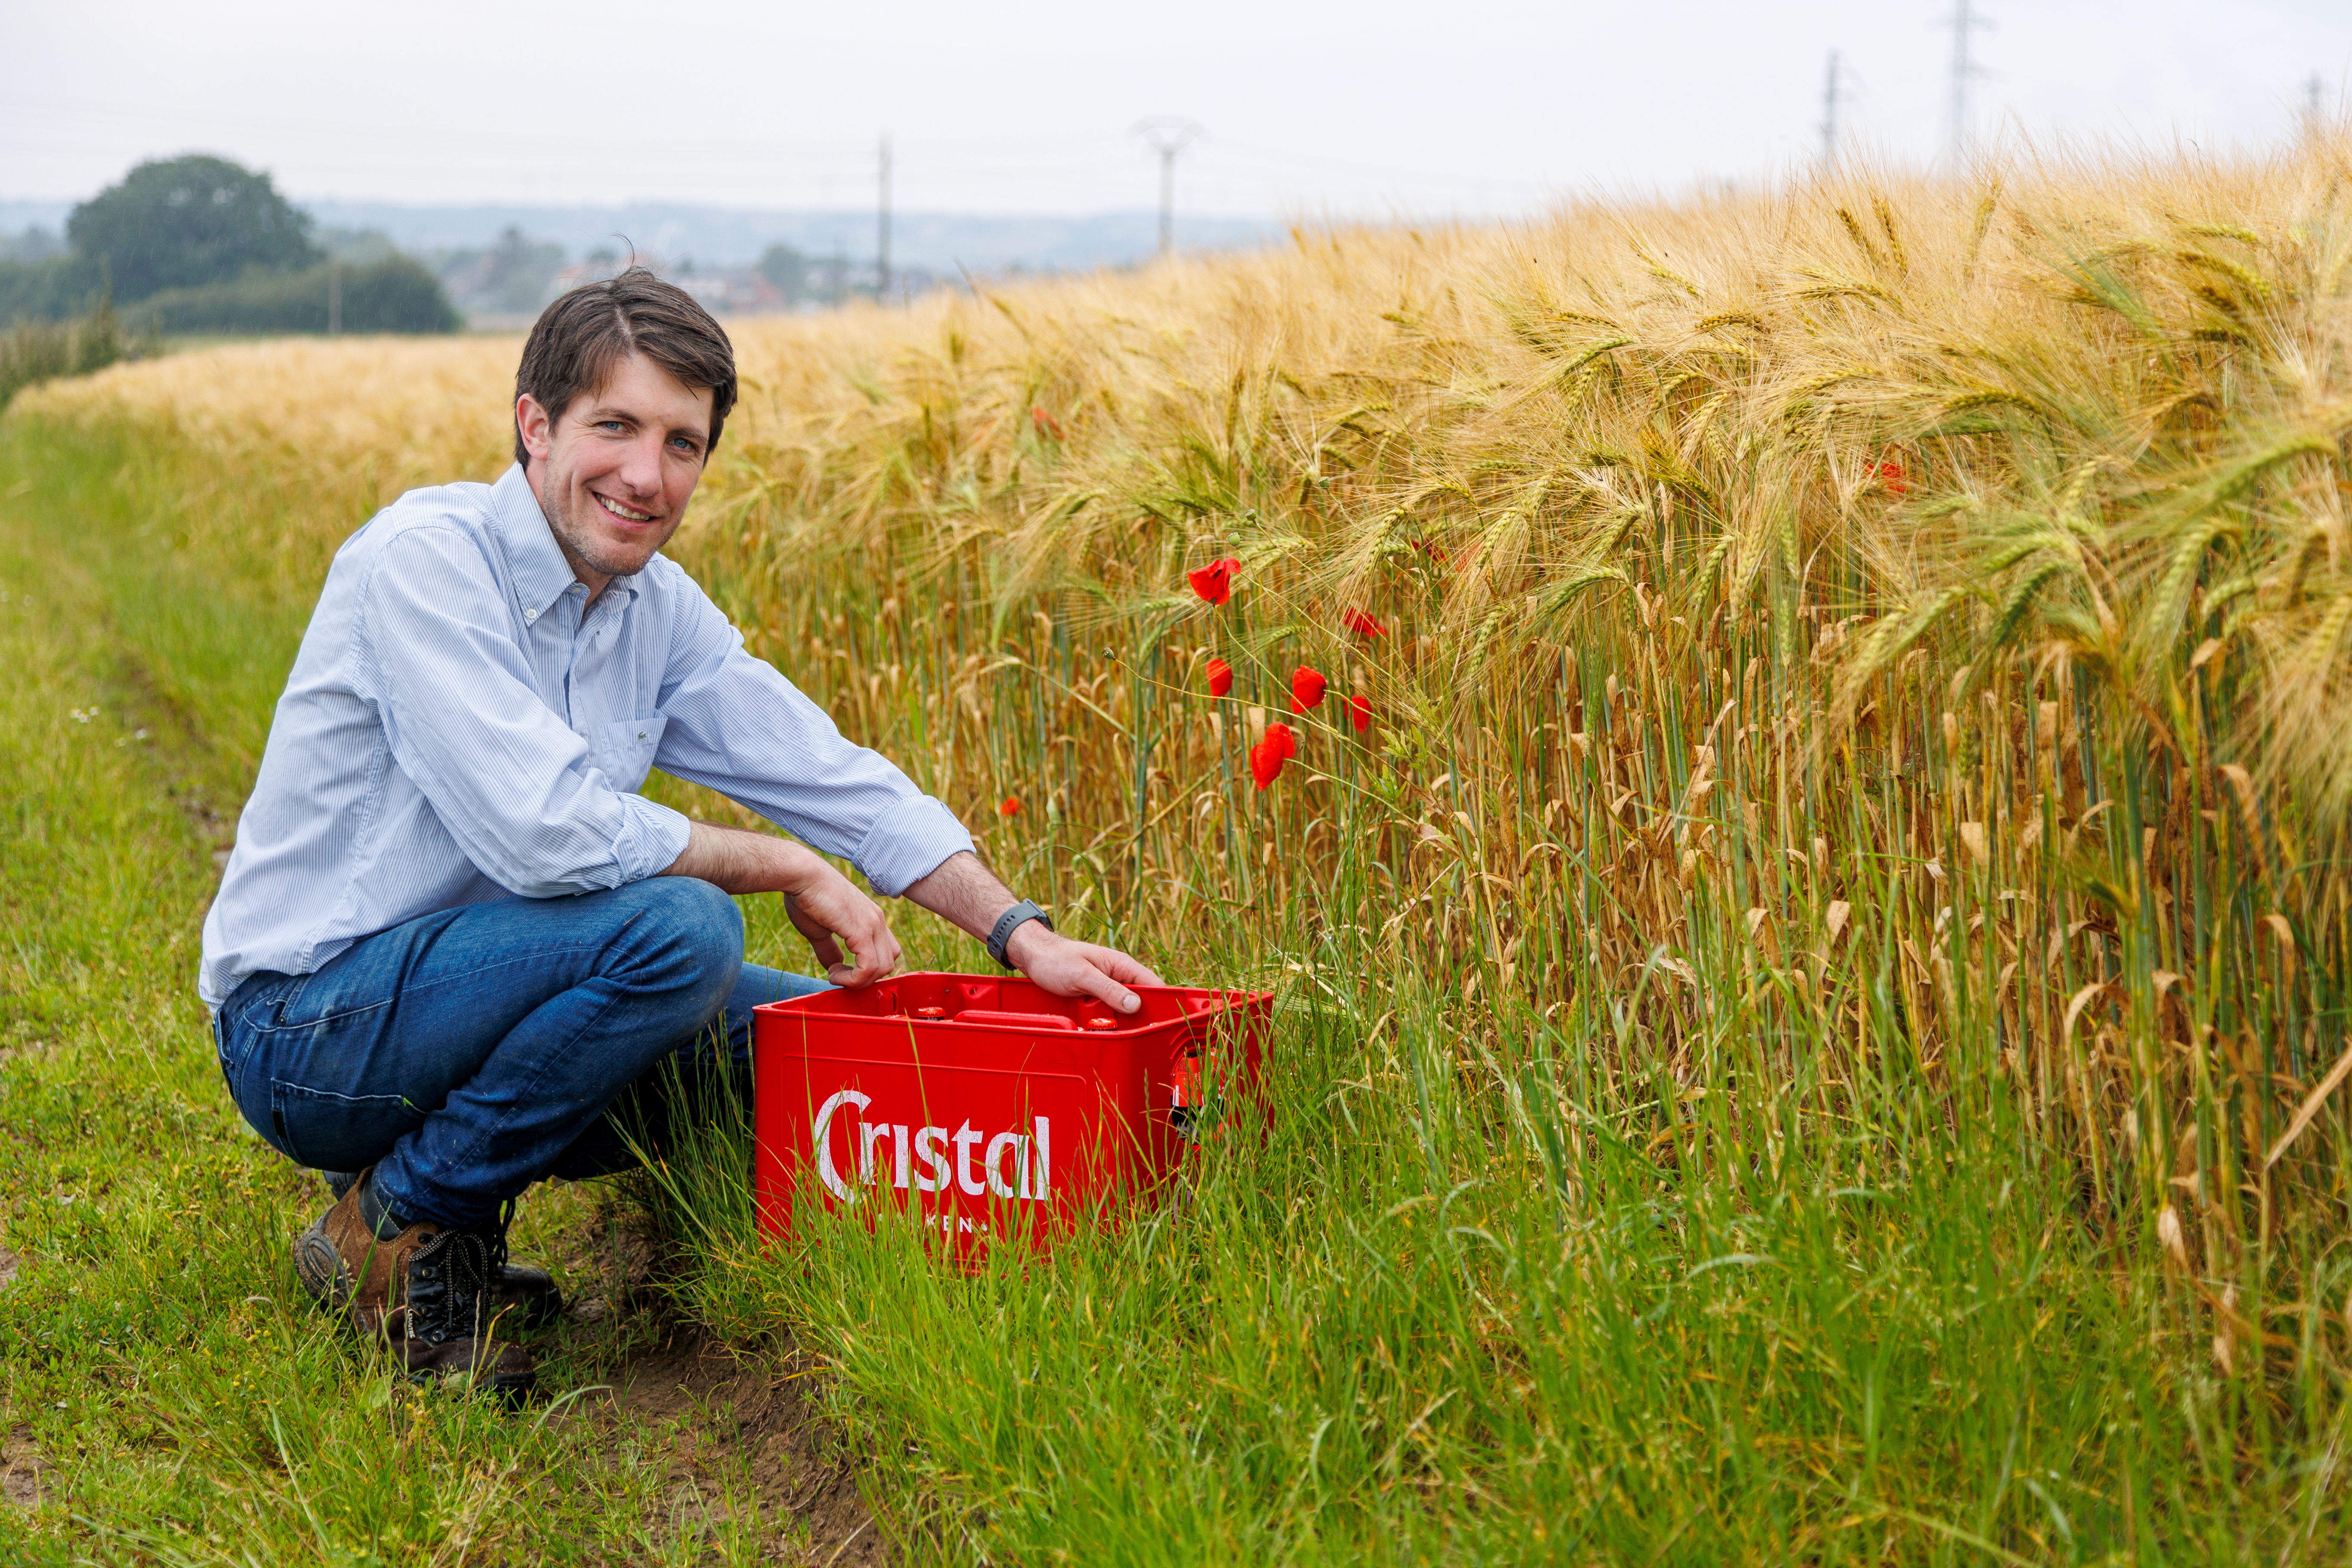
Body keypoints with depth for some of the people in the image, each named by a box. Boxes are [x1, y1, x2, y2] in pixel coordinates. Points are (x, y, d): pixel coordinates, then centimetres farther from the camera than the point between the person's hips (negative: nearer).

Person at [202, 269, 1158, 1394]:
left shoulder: (659, 609, 4)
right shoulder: (424, 559, -19)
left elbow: (835, 779, 8)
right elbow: (541, 833, -28)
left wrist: (1022, 935, -3)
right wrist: (785, 868, -16)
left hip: (450, 1011, 8)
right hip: (306, 1028, -8)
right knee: (677, 926, -27)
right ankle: (399, 1219, -11)